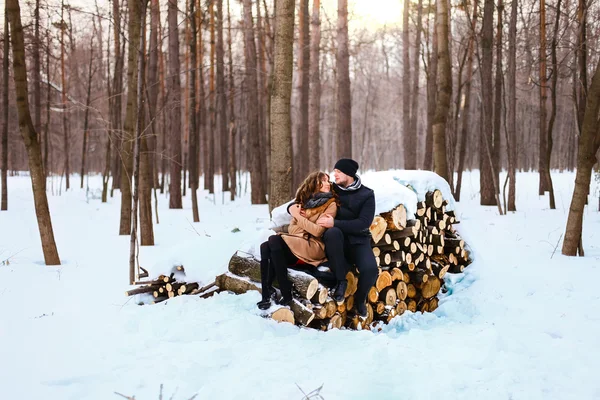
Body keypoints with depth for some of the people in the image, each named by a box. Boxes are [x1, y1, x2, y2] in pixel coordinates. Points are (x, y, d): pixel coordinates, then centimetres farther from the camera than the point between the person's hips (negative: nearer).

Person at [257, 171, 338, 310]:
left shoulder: (330, 204, 1)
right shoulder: (305, 200, 19)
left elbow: (318, 231, -12)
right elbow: (291, 229, 14)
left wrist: (298, 216, -6)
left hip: (314, 246, -6)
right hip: (295, 243, 6)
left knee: (274, 240, -28)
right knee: (265, 247, -22)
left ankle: (286, 294, -28)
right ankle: (267, 295, -30)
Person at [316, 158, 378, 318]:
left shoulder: (366, 194, -2)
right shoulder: (332, 189, 4)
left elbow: (363, 223, -14)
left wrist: (335, 223, -24)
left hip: (358, 240, 0)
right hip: (337, 240, 1)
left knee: (370, 269, -30)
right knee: (332, 232, -37)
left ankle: (360, 299, 5)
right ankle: (340, 281, -23)